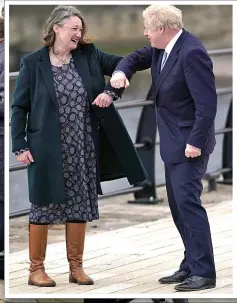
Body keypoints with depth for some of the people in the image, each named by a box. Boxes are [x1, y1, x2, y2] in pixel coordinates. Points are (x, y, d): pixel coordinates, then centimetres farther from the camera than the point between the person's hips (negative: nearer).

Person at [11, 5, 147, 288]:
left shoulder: (89, 55, 2)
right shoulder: (33, 62, -5)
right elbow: (19, 106, -2)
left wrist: (111, 91, -11)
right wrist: (19, 145, -8)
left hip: (83, 149, 4)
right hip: (47, 150, -3)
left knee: (80, 207, 9)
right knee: (43, 207, 3)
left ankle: (76, 267, 19)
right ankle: (36, 269, 12)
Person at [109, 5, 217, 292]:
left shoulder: (192, 53, -24)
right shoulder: (162, 47, 4)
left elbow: (207, 102, -25)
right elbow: (136, 58, 17)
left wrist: (196, 142, -25)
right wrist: (121, 71, -7)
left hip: (190, 141, -10)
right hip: (173, 141, 10)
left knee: (187, 201, -13)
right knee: (178, 204, 11)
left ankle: (204, 272, -12)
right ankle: (191, 265, 17)